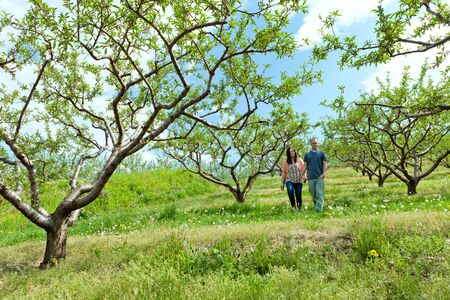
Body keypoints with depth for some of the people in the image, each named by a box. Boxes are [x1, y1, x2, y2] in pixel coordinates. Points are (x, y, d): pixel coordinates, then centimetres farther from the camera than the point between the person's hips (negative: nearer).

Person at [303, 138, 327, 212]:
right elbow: (305, 165, 11)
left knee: (319, 194, -8)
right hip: (310, 178, 2)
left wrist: (324, 173, -12)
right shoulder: (307, 154, 13)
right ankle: (316, 207, 26)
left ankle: (318, 210, -9)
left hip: (320, 177, -2)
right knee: (313, 195, 9)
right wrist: (303, 174, -1)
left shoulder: (322, 153, 7)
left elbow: (324, 164, 2)